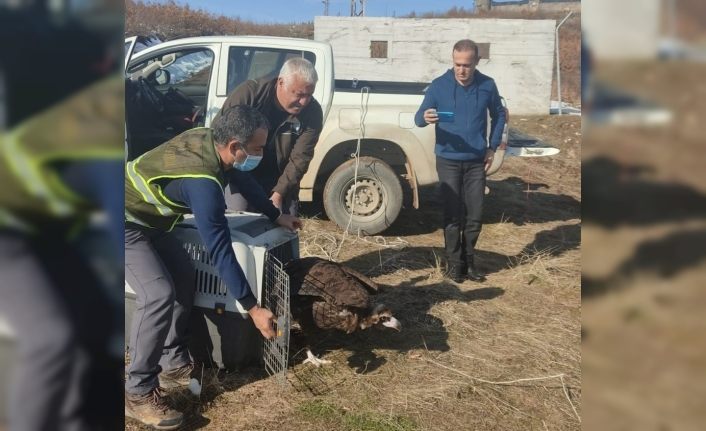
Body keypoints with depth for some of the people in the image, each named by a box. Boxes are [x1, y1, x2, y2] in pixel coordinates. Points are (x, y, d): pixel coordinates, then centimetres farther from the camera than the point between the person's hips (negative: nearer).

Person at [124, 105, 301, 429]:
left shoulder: (208, 138, -8)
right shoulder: (203, 182, -34)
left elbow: (243, 180, 12)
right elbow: (220, 252, -30)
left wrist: (276, 216, 20)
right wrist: (252, 308, -24)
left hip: (146, 218, 10)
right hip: (126, 222, -10)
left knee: (183, 278, 9)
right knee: (159, 294, -21)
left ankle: (173, 366, 19)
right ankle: (138, 392, -8)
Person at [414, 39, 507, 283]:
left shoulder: (487, 85, -1)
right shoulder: (439, 85, -7)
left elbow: (499, 115, 13)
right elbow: (418, 118, -9)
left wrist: (493, 147, 5)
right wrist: (425, 118, -33)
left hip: (476, 162, 2)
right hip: (448, 161, -2)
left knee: (475, 215, 6)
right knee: (453, 215, 1)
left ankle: (469, 260, 23)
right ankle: (455, 263, 15)